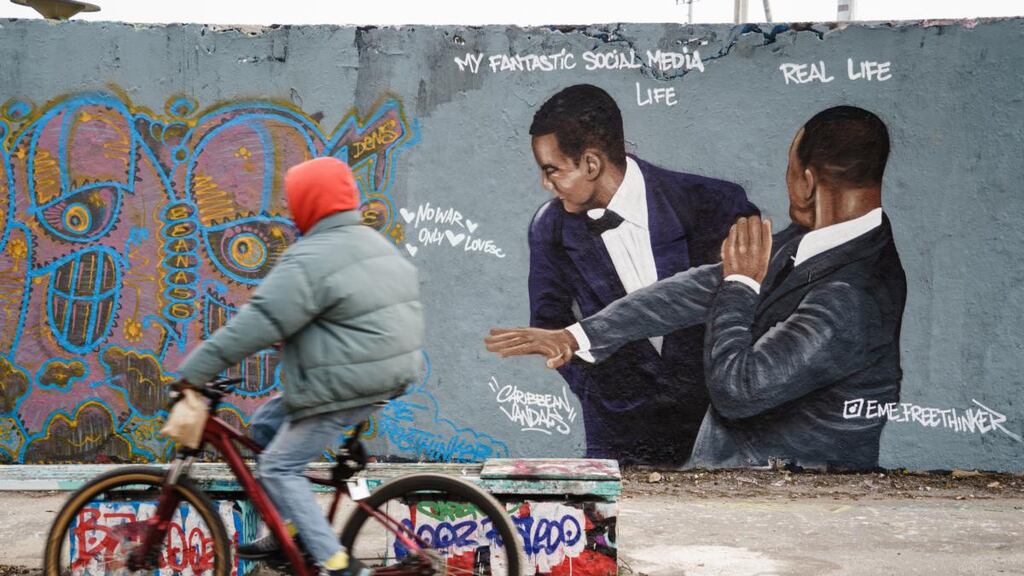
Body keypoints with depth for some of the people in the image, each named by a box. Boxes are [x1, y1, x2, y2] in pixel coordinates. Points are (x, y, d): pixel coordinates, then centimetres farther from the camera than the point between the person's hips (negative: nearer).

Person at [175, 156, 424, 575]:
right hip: (382, 375, 10)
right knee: (268, 422, 20)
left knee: (279, 468, 0)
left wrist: (192, 373, -15)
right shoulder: (372, 242, 12)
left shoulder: (310, 260, -18)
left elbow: (258, 324, -21)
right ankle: (289, 533, 23)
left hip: (344, 388, -10)